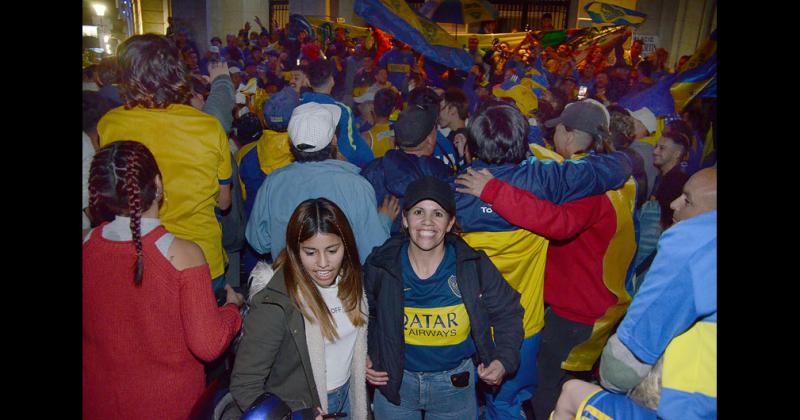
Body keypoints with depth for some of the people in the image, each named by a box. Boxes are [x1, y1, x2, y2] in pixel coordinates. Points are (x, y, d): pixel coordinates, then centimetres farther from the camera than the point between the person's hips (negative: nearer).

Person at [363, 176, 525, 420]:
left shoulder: (475, 266, -13)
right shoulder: (379, 266, -12)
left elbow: (508, 313, 0)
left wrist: (504, 360, -9)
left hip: (455, 384, 0)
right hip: (394, 381, 0)